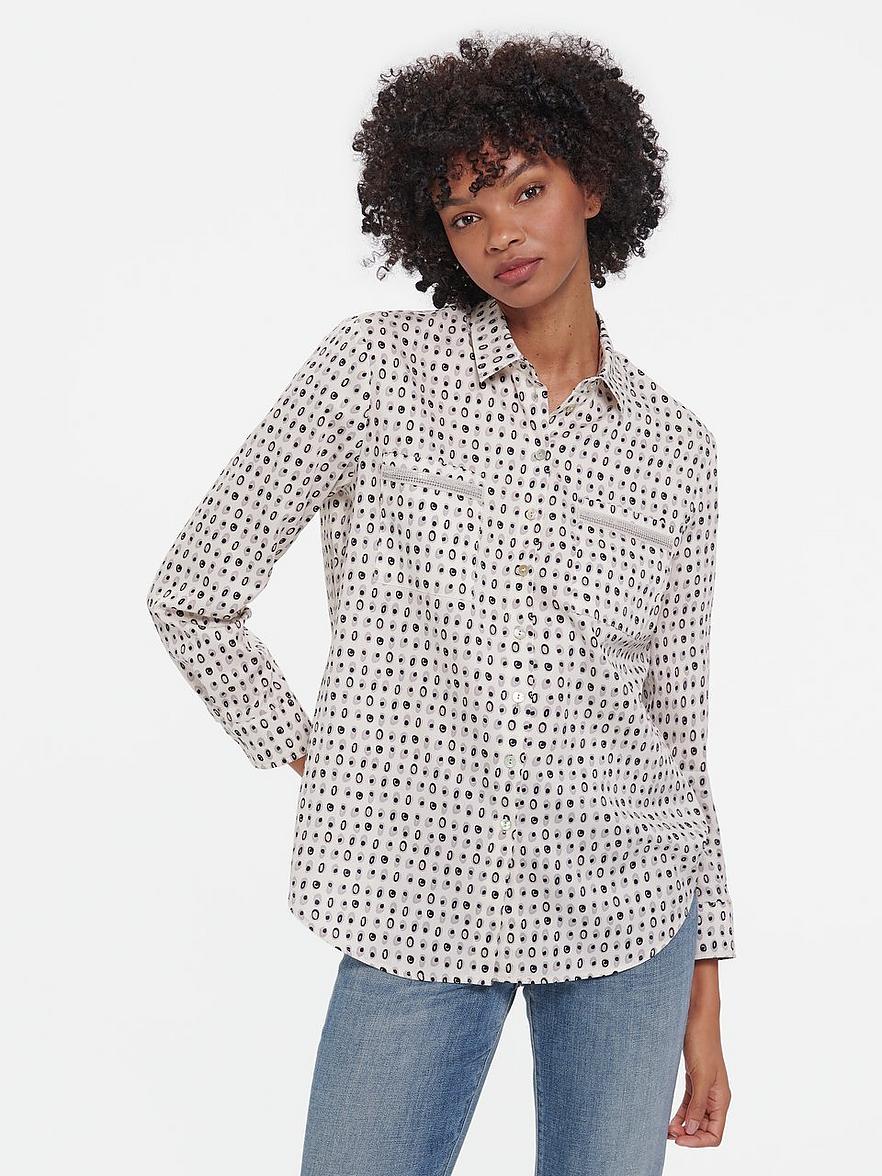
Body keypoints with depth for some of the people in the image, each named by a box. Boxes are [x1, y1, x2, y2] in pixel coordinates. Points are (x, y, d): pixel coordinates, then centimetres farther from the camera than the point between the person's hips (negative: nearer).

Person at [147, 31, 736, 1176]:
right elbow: (193, 593, 0)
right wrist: (314, 764, 2)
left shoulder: (673, 446, 4)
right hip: (423, 915, -2)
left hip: (626, 907, 2)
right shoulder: (376, 366, -5)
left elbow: (678, 724, 8)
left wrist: (704, 1000, 9)